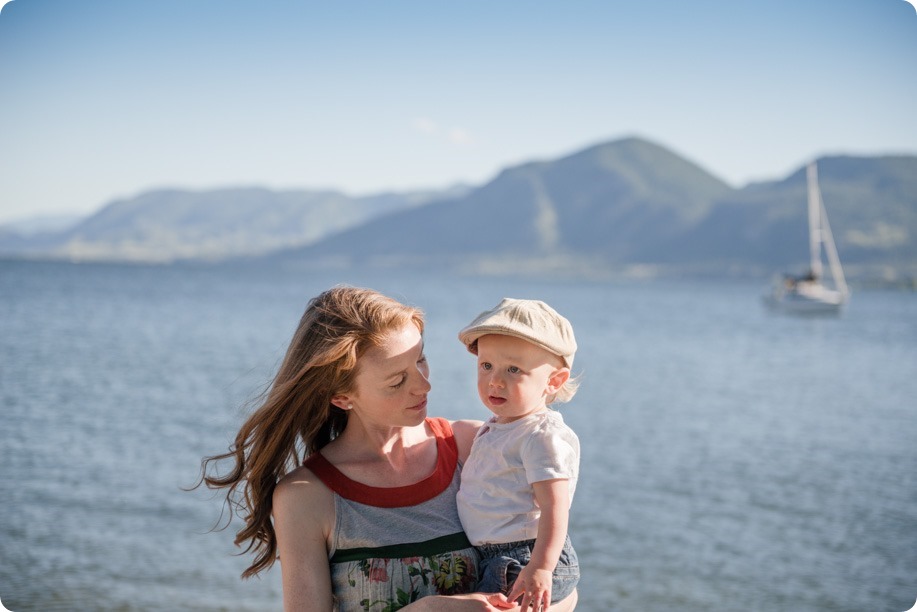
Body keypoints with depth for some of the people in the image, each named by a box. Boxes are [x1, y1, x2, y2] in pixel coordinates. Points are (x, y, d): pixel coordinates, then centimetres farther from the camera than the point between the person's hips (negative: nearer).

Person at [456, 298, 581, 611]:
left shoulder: (543, 437, -17)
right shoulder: (497, 427, 12)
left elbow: (554, 506, -24)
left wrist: (540, 567, -32)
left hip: (524, 563, -10)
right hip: (493, 559, 10)